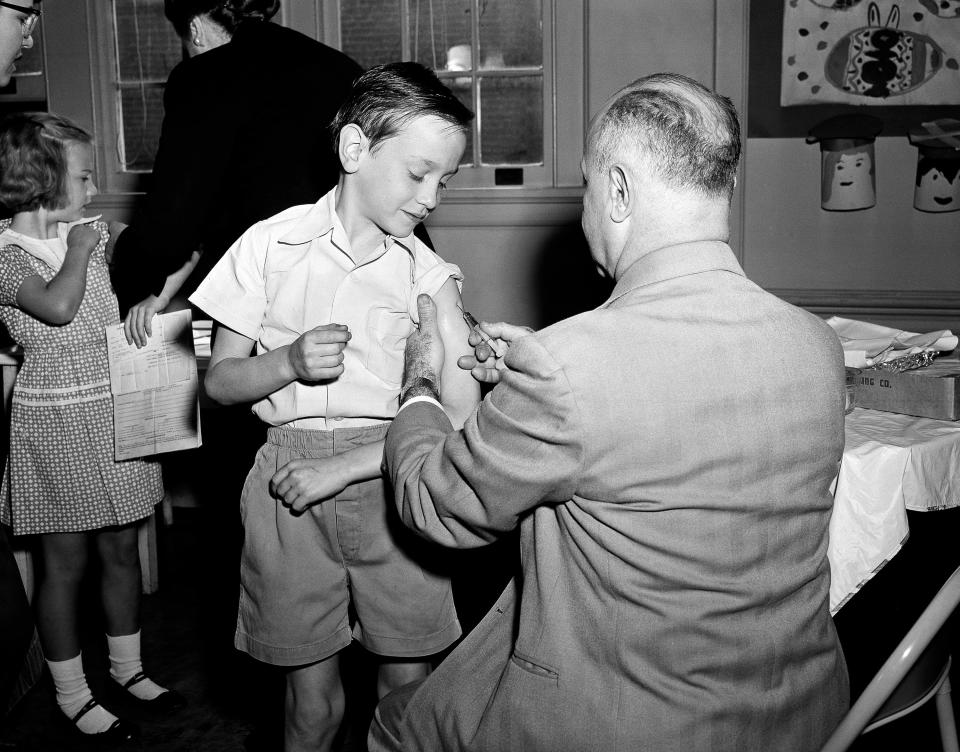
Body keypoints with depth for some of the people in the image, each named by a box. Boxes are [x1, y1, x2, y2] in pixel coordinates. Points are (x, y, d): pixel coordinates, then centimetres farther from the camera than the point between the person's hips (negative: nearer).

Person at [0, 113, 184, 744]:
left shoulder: (88, 234, 8)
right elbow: (57, 306, -29)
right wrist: (77, 247, -15)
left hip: (113, 410, 6)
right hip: (57, 419, -6)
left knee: (123, 549, 15)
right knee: (66, 562, 6)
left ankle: (128, 667, 33)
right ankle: (73, 695, 23)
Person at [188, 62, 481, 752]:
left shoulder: (429, 274, -2)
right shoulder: (271, 245, -2)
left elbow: (462, 418, -8)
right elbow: (219, 380, 4)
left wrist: (341, 467, -14)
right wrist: (289, 362, -16)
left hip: (389, 482, 1)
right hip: (289, 486, 0)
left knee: (408, 695, 7)